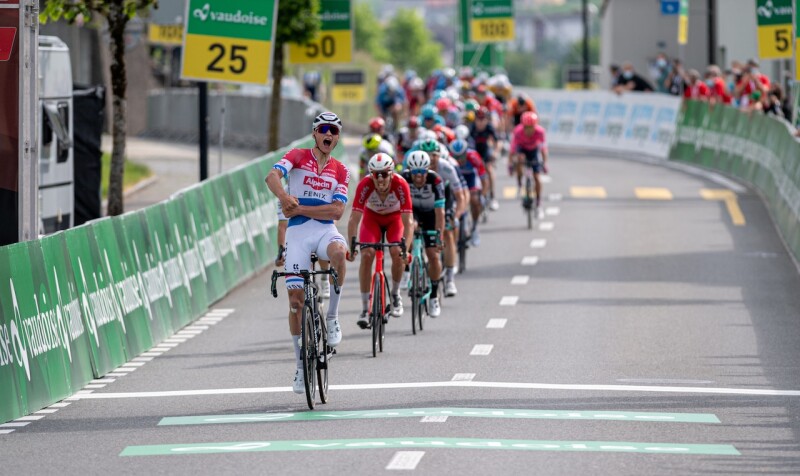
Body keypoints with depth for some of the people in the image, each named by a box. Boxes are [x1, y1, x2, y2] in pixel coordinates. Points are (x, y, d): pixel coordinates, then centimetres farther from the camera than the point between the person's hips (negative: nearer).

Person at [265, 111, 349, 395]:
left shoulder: (340, 171, 8)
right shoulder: (298, 157, 2)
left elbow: (337, 211, -2)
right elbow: (272, 176, -17)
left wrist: (300, 209, -14)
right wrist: (284, 197, -38)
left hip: (325, 230, 1)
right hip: (297, 233, -1)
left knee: (338, 251, -36)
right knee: (295, 298, -5)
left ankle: (332, 318, -19)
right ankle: (301, 366, 8)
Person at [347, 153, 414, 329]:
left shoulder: (400, 185, -35)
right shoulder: (365, 185, -33)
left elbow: (408, 222, -35)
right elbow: (354, 218, -33)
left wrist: (405, 248, -46)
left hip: (395, 218, 0)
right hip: (372, 217, 0)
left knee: (397, 253, -23)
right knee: (366, 255, -19)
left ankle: (396, 294, 4)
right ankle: (365, 308, -10)